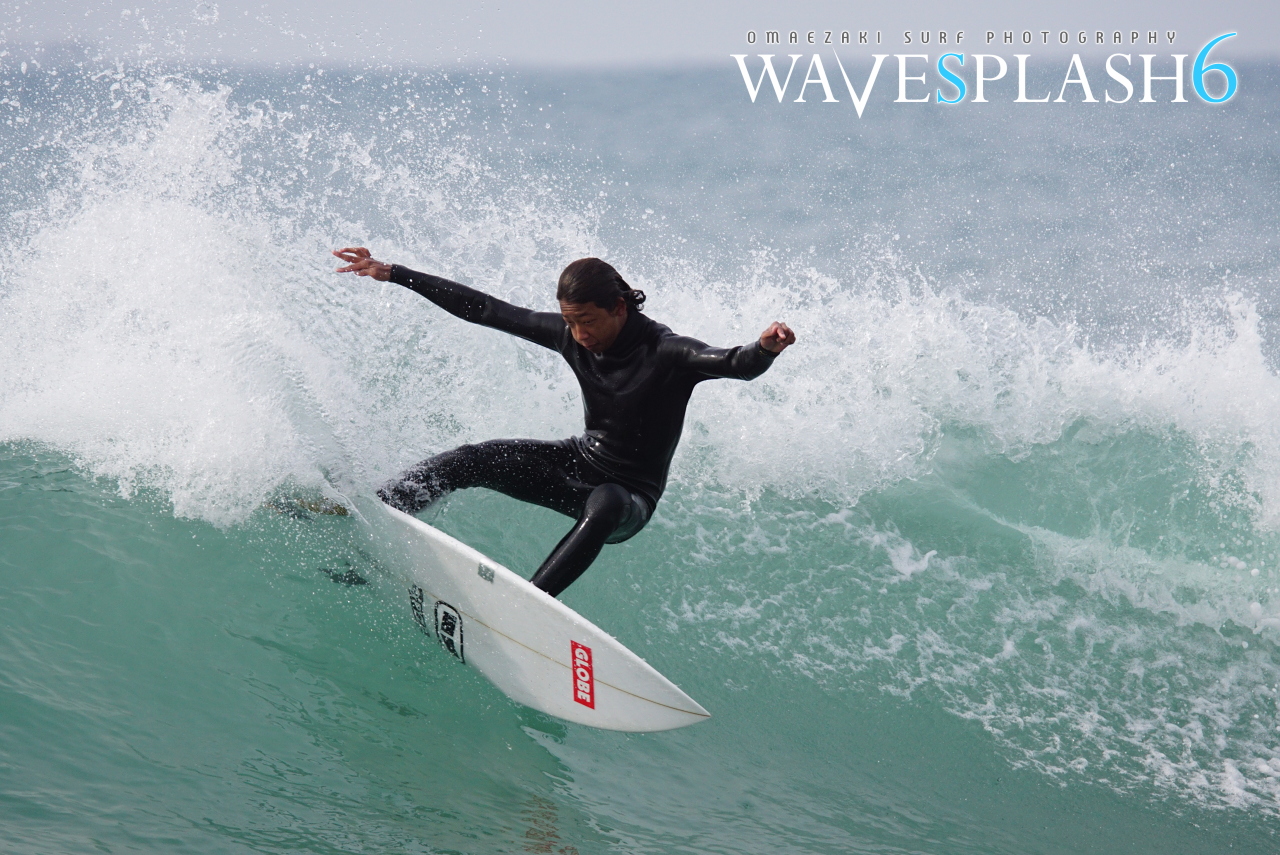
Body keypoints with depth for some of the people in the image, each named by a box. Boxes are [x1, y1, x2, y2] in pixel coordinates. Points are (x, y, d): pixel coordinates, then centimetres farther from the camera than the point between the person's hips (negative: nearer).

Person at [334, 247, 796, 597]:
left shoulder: (665, 353, -24)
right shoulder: (570, 334, -8)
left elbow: (735, 364, -40)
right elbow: (485, 310, -1)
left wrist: (764, 349, -65)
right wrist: (392, 274, 0)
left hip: (631, 495, -5)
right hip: (579, 462, 5)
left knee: (602, 507, -41)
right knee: (471, 461, -14)